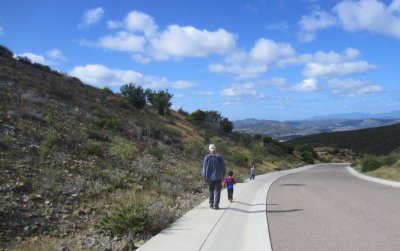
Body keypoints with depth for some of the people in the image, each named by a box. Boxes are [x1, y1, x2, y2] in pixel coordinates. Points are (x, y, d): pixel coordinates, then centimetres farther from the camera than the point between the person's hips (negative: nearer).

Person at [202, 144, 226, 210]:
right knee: (217, 191, 4)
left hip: (209, 177, 2)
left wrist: (204, 177, 3)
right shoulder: (219, 157, -6)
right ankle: (216, 205, -3)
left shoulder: (207, 157, -5)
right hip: (218, 177, -1)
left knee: (211, 190, 17)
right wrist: (223, 175, 14)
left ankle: (211, 204, 18)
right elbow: (223, 167, 1)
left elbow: (204, 168, -4)